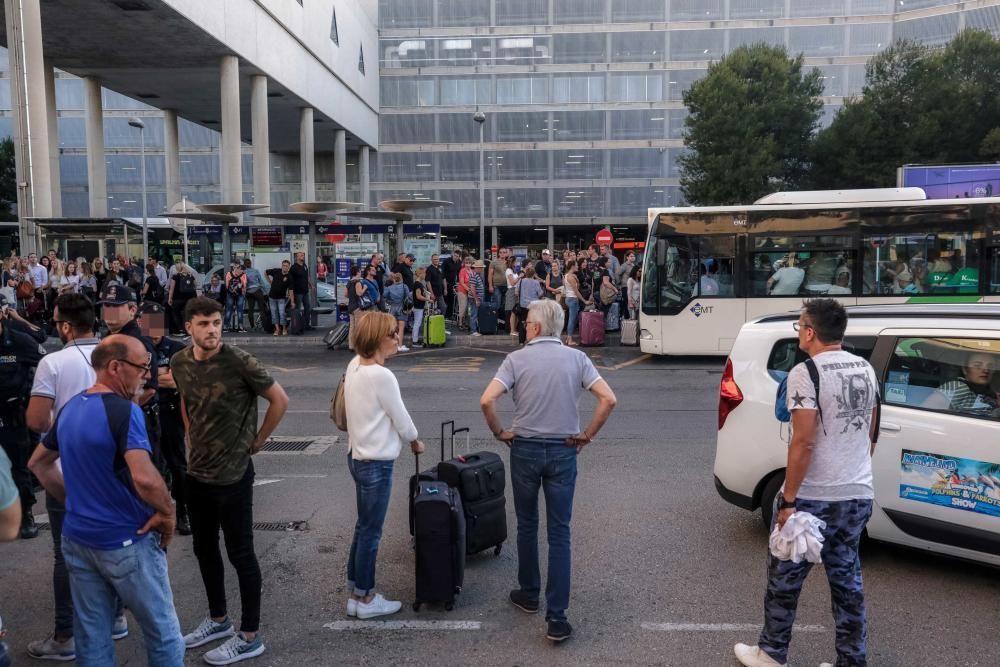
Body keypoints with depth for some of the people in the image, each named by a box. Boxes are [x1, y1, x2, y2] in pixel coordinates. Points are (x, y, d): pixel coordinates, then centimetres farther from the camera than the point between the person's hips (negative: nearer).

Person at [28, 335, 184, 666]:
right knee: (162, 633, 9)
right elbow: (145, 478, -33)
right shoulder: (123, 410, -21)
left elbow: (39, 463, 20)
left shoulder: (70, 408, 6)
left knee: (91, 638, 17)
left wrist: (74, 500, 17)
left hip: (78, 539, 8)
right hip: (126, 542, -8)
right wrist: (168, 512, -17)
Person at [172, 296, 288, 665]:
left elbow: (280, 400, -12)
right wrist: (192, 437, 12)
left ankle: (249, 636, 16)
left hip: (232, 474, -7)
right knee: (204, 549, 19)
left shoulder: (240, 361, -19)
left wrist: (256, 442, -6)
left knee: (240, 554, 3)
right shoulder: (179, 362, 0)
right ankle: (218, 619, 38)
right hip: (196, 472, 7)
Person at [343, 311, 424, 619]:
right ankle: (365, 599, 21)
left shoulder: (355, 365, 1)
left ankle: (355, 590, 31)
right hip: (376, 463, -9)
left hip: (358, 456, 9)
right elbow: (401, 419, -13)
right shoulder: (381, 376, -24)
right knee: (371, 532, 6)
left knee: (363, 527, 19)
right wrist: (416, 442, 4)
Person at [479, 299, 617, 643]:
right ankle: (556, 617, 2)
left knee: (527, 525, 18)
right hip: (563, 451, 1)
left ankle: (529, 594, 34)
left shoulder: (517, 359, -7)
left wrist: (500, 433, -2)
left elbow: (486, 400, -17)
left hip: (525, 449, -1)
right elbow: (609, 399, -10)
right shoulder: (577, 358, -2)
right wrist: (587, 435, -1)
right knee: (559, 532, 3)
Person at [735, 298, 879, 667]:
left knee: (784, 579, 10)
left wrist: (788, 500, -17)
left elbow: (803, 442, -22)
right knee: (847, 581, 16)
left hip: (813, 499, -6)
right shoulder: (866, 369, 7)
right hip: (858, 496, 7)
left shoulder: (806, 373, -17)